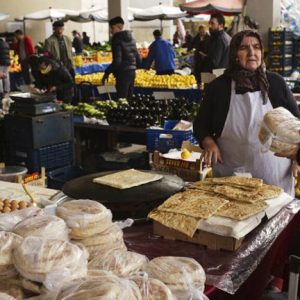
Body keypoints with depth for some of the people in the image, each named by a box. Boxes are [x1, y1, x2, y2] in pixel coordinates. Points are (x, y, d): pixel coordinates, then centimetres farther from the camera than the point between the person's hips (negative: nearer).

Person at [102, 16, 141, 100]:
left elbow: (117, 61, -19)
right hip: (132, 72, 9)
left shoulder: (117, 40, -11)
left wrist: (107, 73, -11)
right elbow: (138, 59, 15)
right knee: (129, 98, 13)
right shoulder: (131, 39, 14)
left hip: (123, 73, -9)